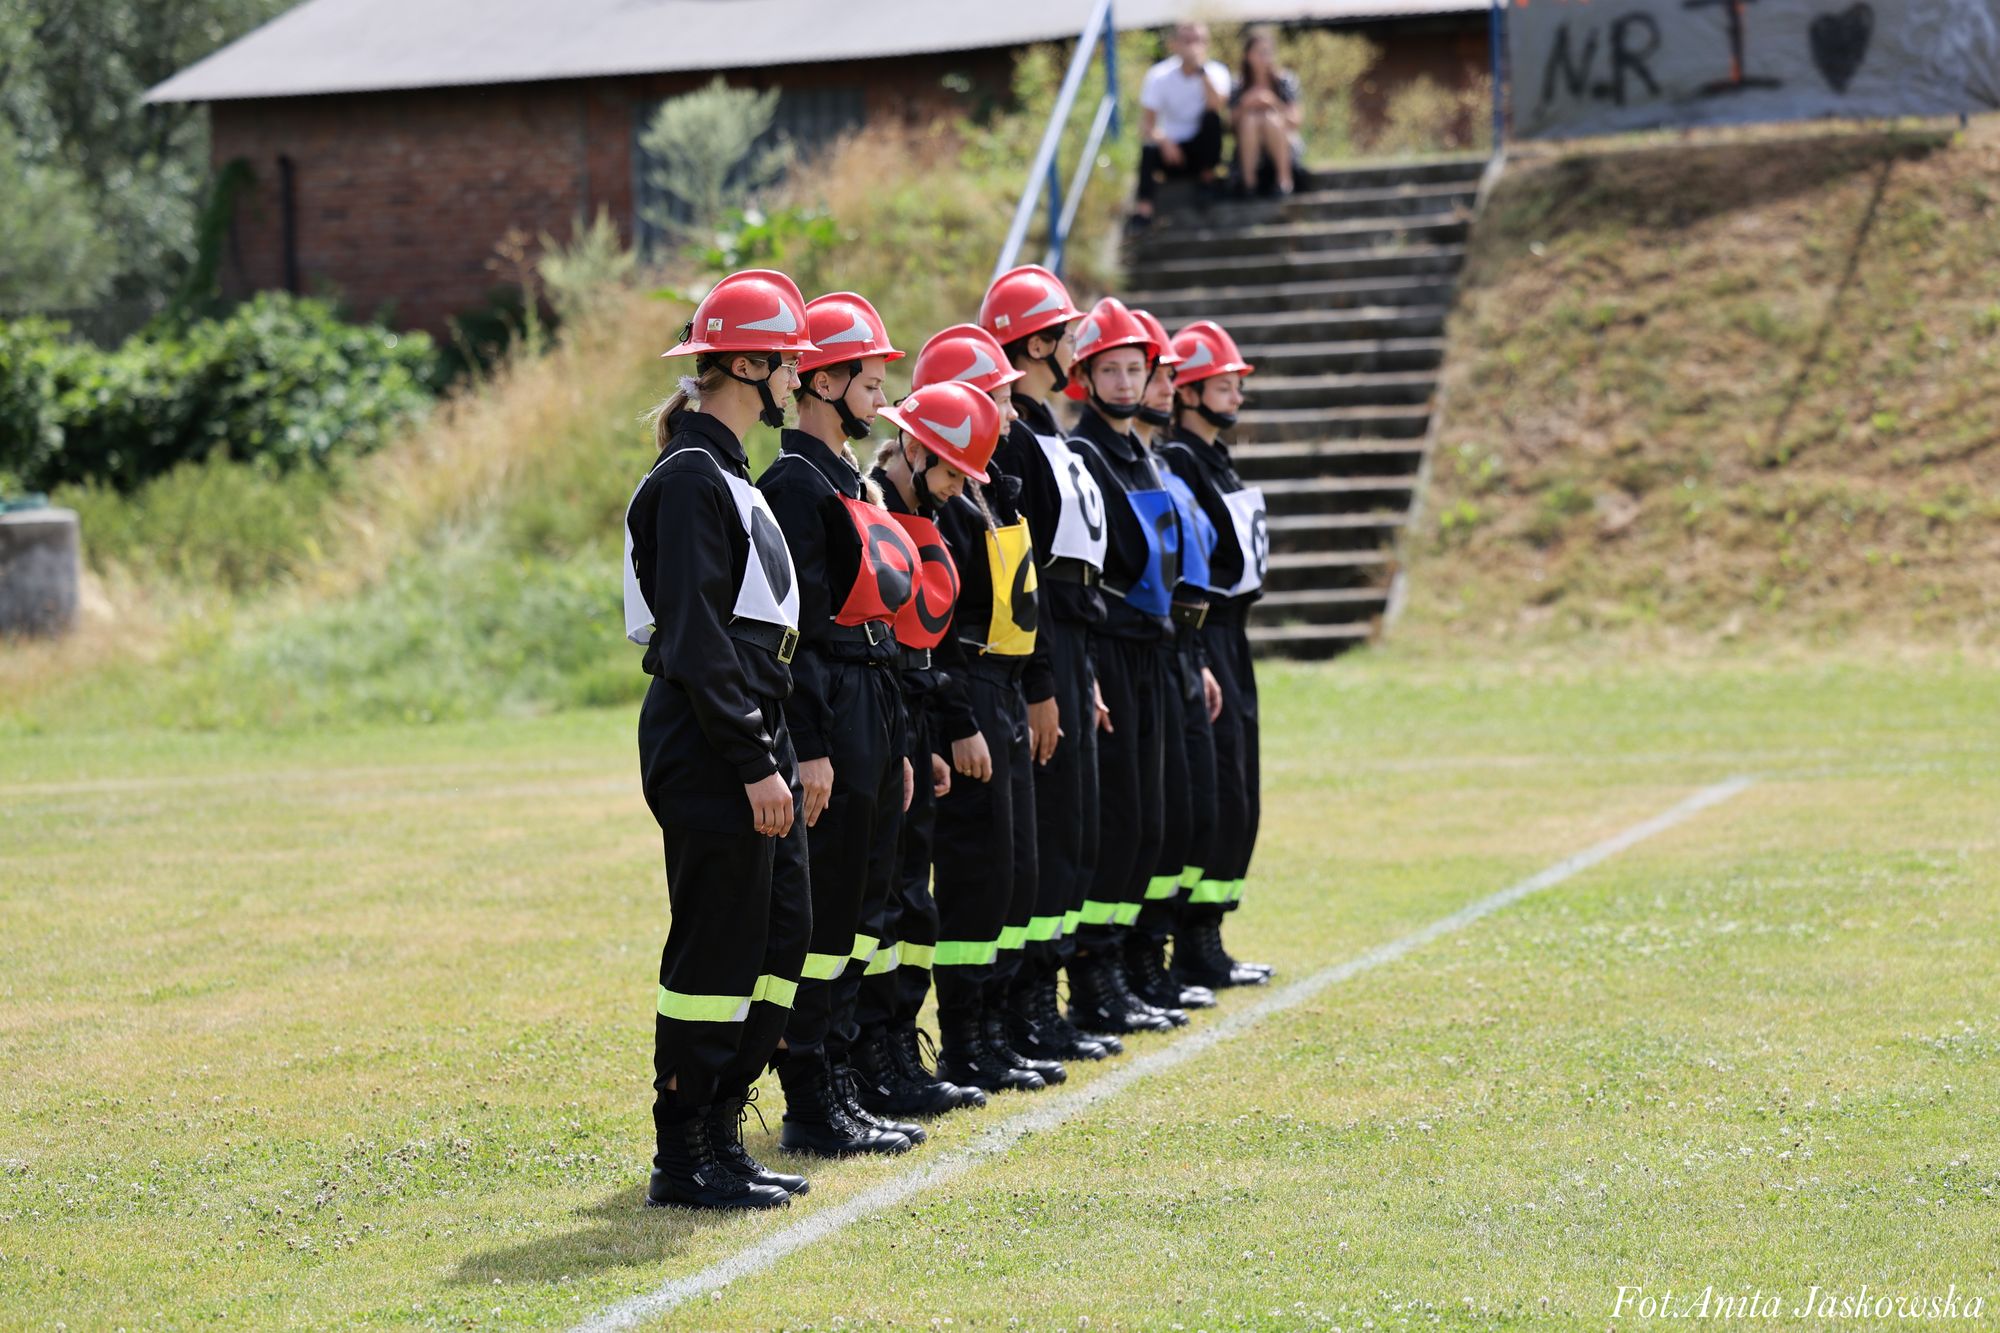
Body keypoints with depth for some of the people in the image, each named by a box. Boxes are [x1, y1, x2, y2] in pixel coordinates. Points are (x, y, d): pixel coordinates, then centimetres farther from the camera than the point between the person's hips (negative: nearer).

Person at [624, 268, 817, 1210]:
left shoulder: (724, 471, 18)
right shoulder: (691, 477, -14)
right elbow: (697, 641, -19)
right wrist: (755, 766, -20)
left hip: (750, 739, 10)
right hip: (709, 752, -10)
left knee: (782, 936, 12)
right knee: (714, 948, -5)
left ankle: (718, 1130, 19)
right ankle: (684, 1158, 3)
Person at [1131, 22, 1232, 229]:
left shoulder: (1216, 71, -7)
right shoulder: (1159, 76, -7)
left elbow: (1217, 106, -28)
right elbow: (1147, 125, -15)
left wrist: (1201, 69, -30)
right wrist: (1163, 141, -36)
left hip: (1202, 148, 1)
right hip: (1172, 148, -1)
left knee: (1212, 117, -29)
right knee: (1149, 149, -35)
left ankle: (1208, 174, -12)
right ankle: (1144, 203, -38)